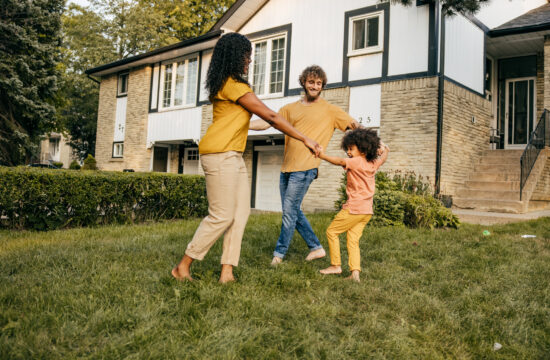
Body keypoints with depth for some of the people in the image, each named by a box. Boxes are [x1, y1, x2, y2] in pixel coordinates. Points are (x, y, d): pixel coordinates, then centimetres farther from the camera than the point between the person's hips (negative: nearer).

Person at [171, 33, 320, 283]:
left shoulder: (224, 85, 18)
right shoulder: (234, 85, -12)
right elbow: (270, 117, -12)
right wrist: (304, 139, -7)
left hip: (232, 157, 10)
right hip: (220, 155, -10)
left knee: (240, 213, 5)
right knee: (221, 216, -5)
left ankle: (227, 272, 7)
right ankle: (183, 267, 7)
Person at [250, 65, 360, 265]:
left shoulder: (330, 110, 4)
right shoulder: (290, 109, 15)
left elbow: (355, 126, 5)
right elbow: (266, 122, 10)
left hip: (305, 169, -6)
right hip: (286, 167, 6)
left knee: (289, 211, -7)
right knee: (293, 212, 11)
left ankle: (279, 253, 9)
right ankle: (316, 247, 24)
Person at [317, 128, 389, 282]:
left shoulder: (356, 161, -12)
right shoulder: (373, 164, 10)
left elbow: (340, 161, -31)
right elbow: (384, 154, 31)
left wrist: (323, 155, -40)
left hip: (354, 208, -8)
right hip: (367, 211, 8)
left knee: (332, 231, 6)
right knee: (353, 240, 7)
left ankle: (336, 265, 9)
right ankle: (355, 272, -4)